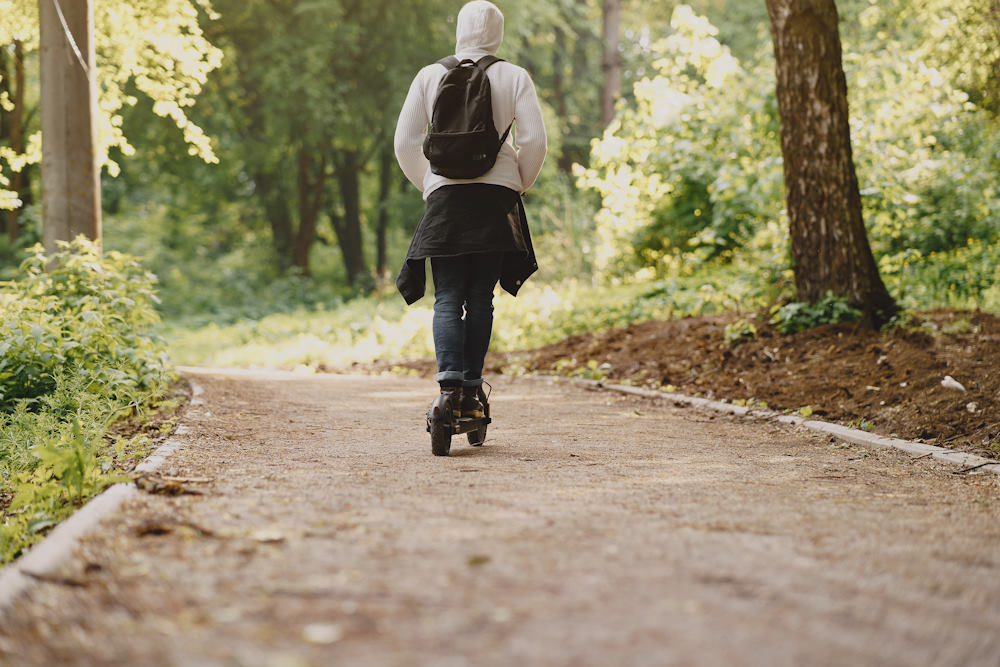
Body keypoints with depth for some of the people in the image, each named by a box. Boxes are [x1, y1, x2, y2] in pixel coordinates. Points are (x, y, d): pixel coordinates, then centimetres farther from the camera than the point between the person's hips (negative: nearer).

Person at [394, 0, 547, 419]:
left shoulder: (430, 76, 5)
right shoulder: (513, 77, 3)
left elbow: (405, 143, 4)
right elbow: (534, 140, -3)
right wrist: (519, 184, 13)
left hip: (445, 196, 0)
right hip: (496, 196, 0)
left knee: (448, 299, 0)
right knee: (480, 298, 7)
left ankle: (450, 383, -19)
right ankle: (471, 392, 6)